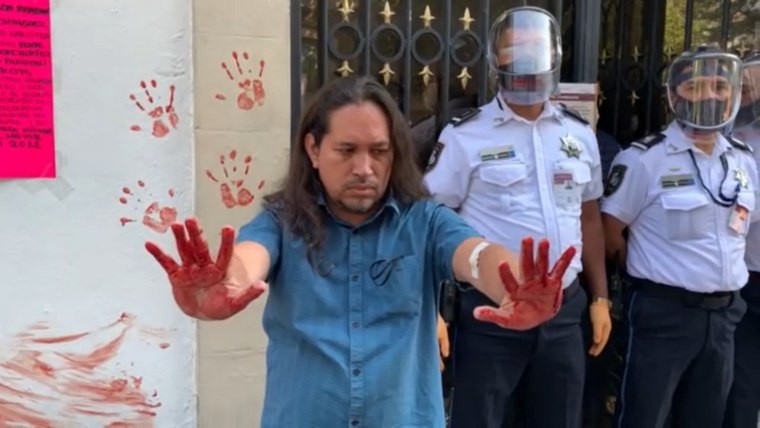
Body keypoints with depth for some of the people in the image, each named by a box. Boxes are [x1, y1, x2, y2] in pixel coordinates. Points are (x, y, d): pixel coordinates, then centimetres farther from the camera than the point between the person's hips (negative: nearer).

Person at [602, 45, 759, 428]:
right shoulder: (644, 158, -12)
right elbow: (610, 233, -9)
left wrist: (725, 292, 14)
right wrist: (652, 274, 1)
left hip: (724, 315, 6)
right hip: (663, 313, -6)